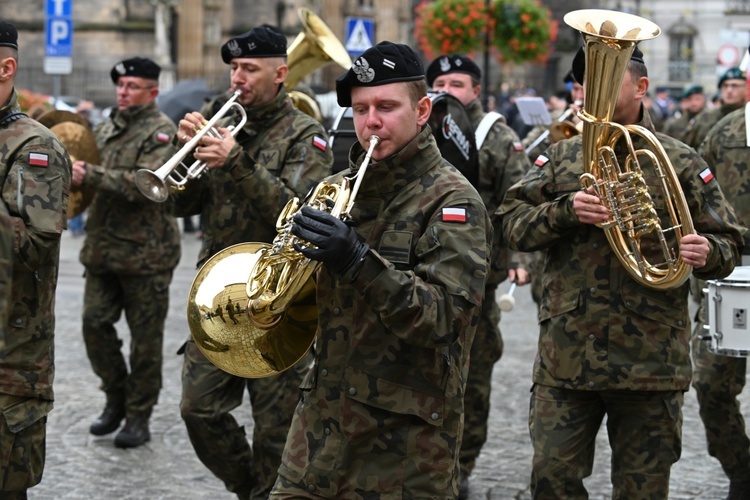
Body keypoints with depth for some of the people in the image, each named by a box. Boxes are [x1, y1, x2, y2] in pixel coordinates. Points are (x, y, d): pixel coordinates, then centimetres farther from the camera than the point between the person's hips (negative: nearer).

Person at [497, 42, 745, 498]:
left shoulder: (681, 163, 3)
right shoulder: (560, 159, 10)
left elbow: (729, 243, 4)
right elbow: (513, 225, 2)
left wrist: (706, 252, -19)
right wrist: (566, 210, -16)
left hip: (650, 360, -2)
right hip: (567, 354, 2)